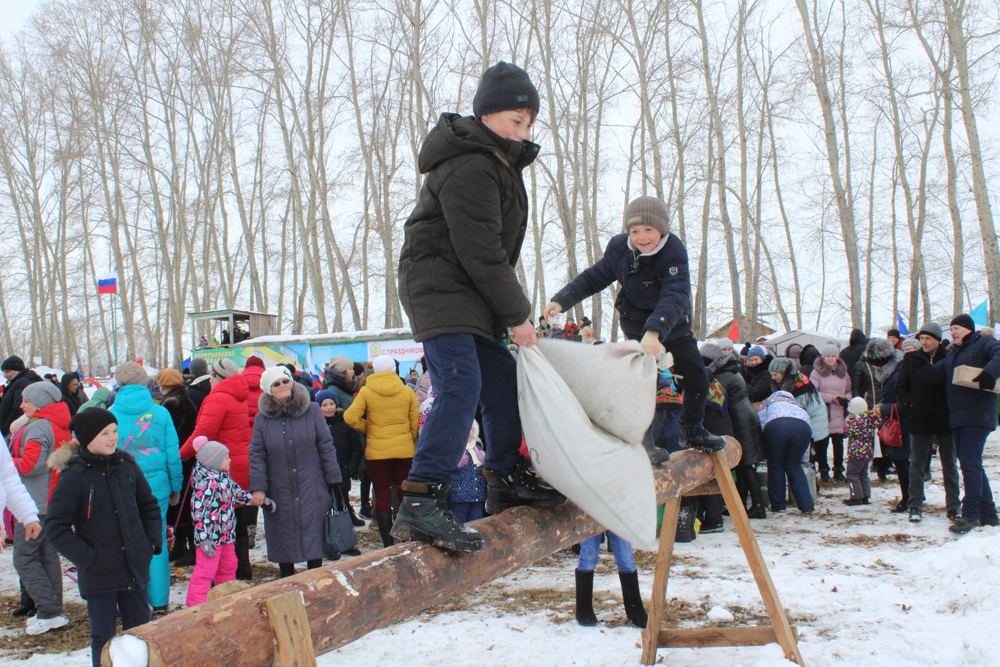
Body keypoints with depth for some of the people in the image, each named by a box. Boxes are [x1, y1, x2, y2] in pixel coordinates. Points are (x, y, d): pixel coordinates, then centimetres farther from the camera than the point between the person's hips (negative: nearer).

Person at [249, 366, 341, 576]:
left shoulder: (312, 411, 1)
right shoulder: (262, 418, 3)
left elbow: (326, 446, 3)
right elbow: (257, 455, 2)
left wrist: (334, 480, 1)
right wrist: (257, 487, -8)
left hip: (312, 490, -1)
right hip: (280, 493, 1)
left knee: (314, 538, 2)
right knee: (284, 541, 8)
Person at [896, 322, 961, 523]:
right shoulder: (911, 359, 3)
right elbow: (900, 387, 8)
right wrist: (911, 405, -4)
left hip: (945, 421, -1)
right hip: (919, 422, 1)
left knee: (950, 465, 9)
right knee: (917, 465, 4)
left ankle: (953, 506, 18)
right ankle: (915, 507, 10)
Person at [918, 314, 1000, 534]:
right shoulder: (952, 353, 23)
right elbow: (936, 374, 13)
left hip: (977, 415, -9)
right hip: (957, 416, 9)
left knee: (970, 462, -13)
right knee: (970, 464, 13)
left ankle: (970, 514, -10)